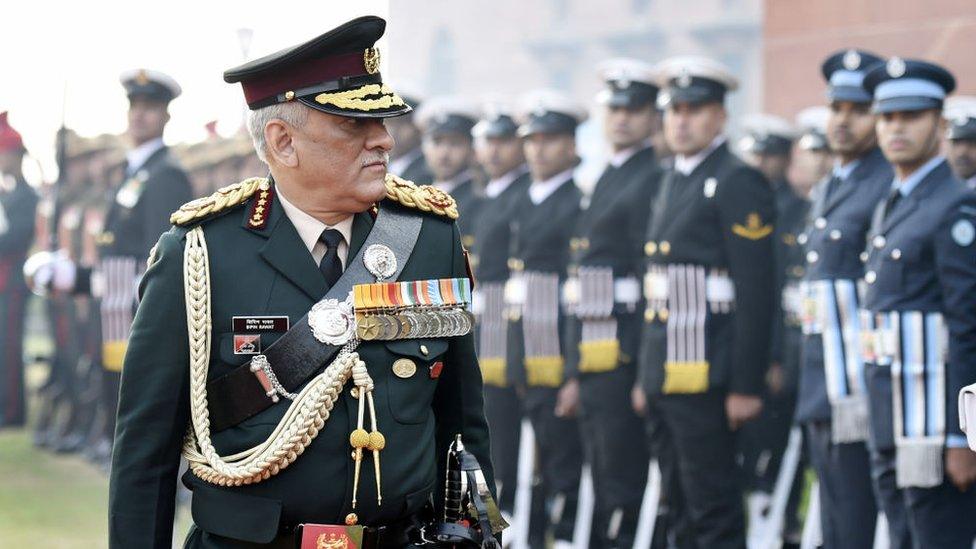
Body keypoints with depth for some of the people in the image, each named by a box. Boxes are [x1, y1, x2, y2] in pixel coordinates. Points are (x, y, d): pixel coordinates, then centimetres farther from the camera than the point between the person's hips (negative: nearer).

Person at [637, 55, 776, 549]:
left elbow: (755, 292, -14)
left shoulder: (737, 183, -10)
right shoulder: (674, 181, 17)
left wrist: (746, 386, -18)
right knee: (689, 501, 12)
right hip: (667, 372, 9)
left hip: (705, 373, -9)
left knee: (713, 507, -7)